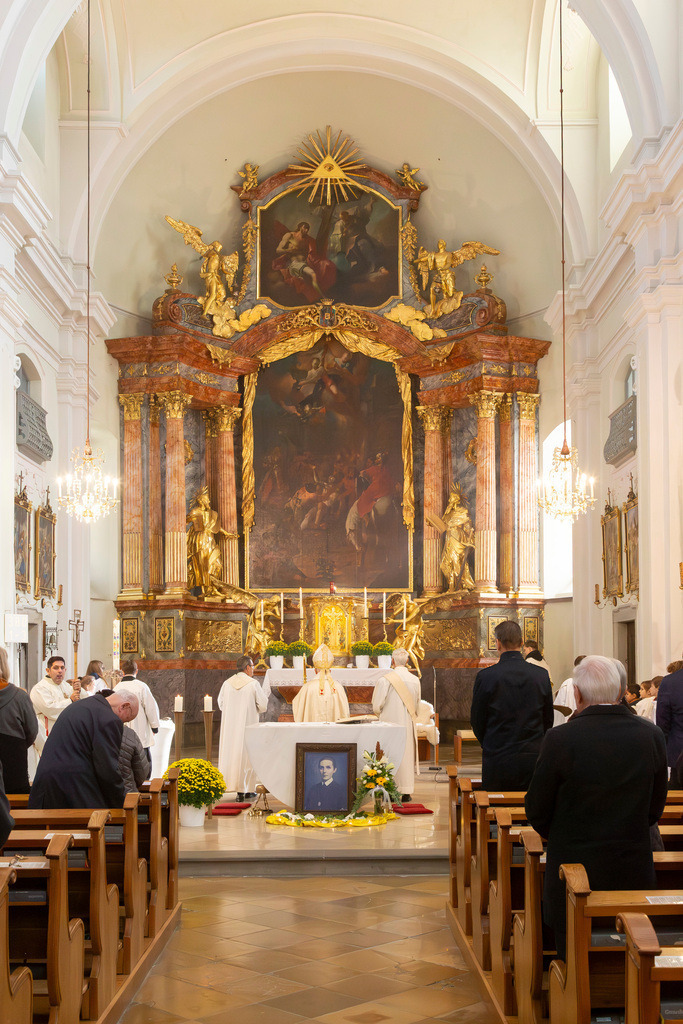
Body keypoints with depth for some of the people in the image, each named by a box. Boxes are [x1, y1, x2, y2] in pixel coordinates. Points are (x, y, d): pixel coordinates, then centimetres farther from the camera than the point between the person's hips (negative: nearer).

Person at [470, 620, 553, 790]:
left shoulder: (485, 677, -9)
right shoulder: (541, 675, -1)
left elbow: (477, 721, 0)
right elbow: (548, 720, 7)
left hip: (497, 760, -2)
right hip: (533, 759, 2)